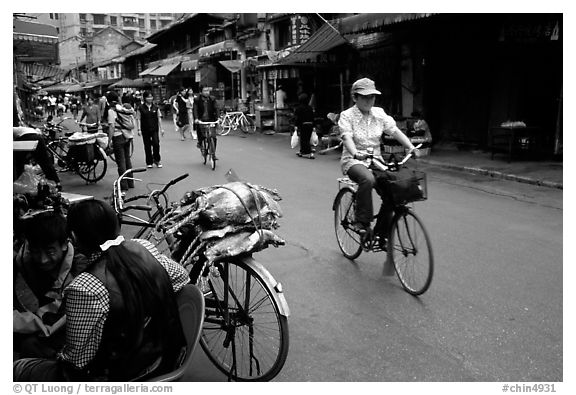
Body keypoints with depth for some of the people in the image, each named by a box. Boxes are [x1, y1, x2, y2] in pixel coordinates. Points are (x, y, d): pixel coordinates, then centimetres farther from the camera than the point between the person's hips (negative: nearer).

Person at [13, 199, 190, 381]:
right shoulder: (145, 248, -11)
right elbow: (182, 277, 7)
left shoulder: (84, 289, -28)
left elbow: (77, 361, -18)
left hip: (123, 379, -6)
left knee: (18, 368, 8)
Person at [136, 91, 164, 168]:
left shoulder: (155, 107, 5)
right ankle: (149, 162, 17)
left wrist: (161, 128, 6)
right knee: (147, 146, 5)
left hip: (154, 129, 1)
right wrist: (139, 129, -7)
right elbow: (138, 119, -1)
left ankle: (156, 160, 8)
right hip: (145, 130, -1)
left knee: (156, 143, -12)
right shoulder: (140, 108, -1)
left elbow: (159, 118, 9)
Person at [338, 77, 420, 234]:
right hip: (354, 161, -5)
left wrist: (411, 147, -15)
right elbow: (347, 137, -21)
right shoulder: (347, 115, -5)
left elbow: (395, 131, 0)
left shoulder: (379, 113, 9)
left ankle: (382, 231, 2)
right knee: (368, 179, -37)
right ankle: (362, 222, -23)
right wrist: (355, 154, -41)